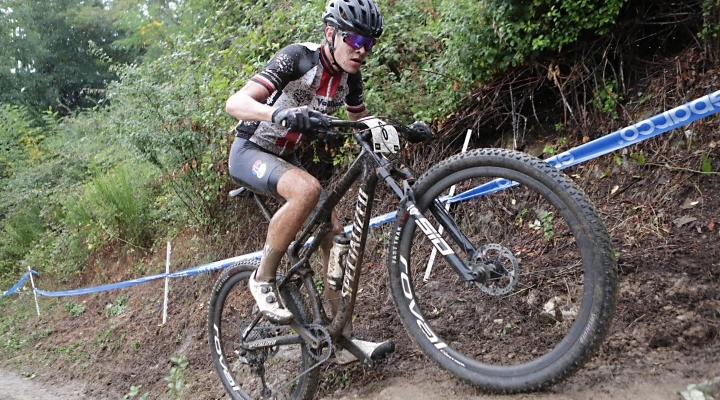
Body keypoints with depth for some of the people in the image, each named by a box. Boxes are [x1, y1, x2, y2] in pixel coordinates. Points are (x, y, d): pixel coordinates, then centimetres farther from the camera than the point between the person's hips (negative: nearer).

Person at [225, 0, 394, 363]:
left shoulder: (349, 76, -2)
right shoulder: (298, 57, -22)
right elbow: (235, 103, -32)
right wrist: (279, 114, -53)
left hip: (285, 156, 7)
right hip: (250, 151, -7)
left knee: (333, 234, -7)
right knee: (308, 189, -37)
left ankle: (344, 337, 1)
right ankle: (264, 277, -16)